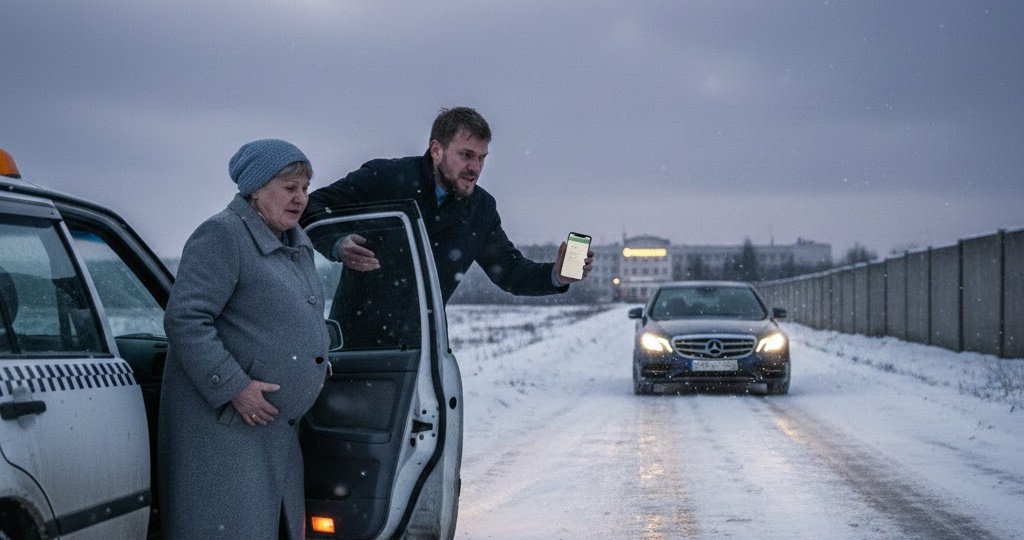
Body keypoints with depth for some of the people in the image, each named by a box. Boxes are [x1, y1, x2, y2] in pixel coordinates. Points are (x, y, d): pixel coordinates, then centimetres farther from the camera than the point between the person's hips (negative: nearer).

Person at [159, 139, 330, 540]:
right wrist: (233, 386, -23)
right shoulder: (223, 235, -13)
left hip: (279, 429, 9)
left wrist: (319, 366, 13)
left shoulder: (298, 244, 15)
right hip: (223, 425, -9)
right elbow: (184, 320, -21)